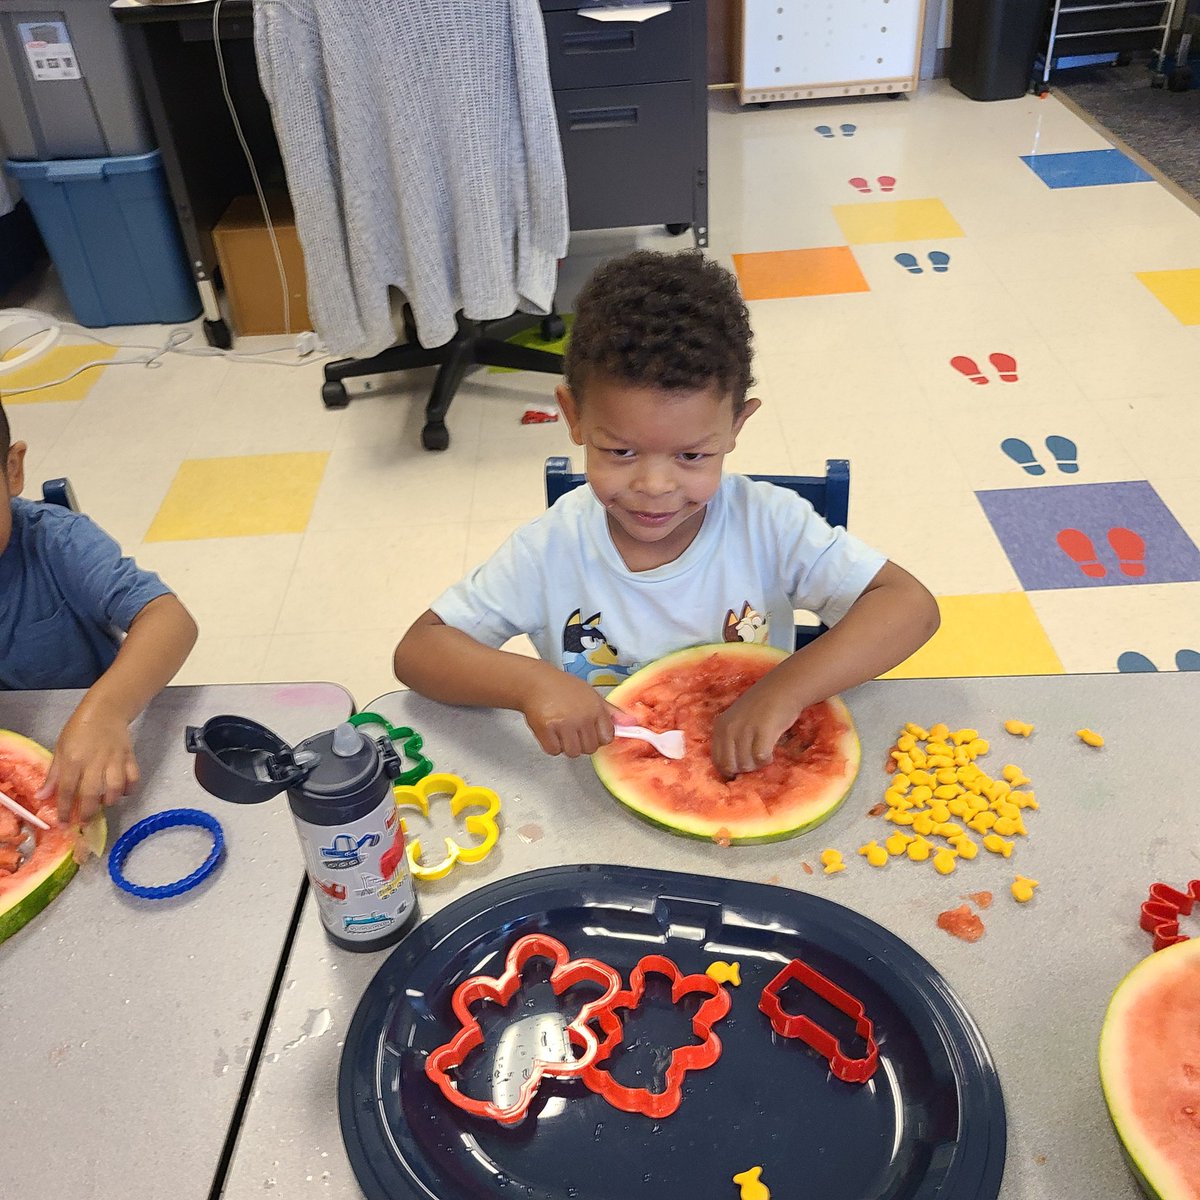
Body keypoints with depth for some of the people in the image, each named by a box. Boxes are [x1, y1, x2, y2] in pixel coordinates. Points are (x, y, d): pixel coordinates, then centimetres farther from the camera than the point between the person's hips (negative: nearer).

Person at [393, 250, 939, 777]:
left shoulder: (770, 526, -14)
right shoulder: (550, 551, -13)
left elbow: (912, 605, -18)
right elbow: (417, 650, -9)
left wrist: (786, 690, -32)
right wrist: (529, 681, -28)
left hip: (751, 782, 0)